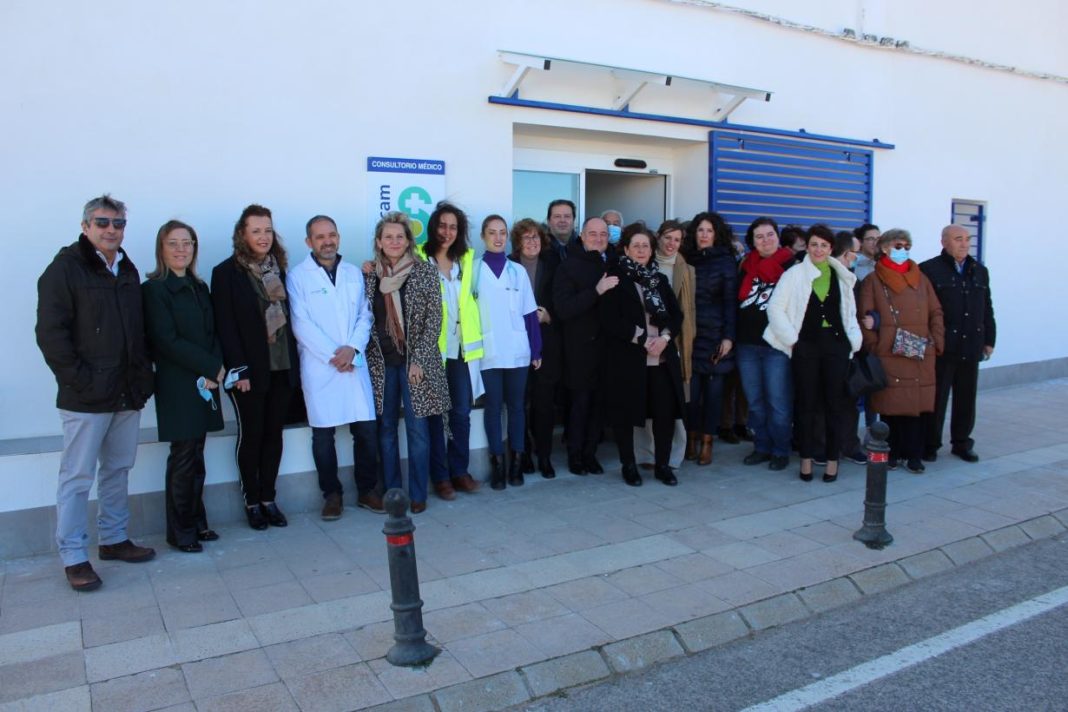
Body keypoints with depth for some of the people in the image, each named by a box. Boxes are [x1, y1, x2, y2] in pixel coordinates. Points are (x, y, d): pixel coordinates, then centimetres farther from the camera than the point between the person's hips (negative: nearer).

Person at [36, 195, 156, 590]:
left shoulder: (127, 271, 13)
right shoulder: (65, 268, -7)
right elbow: (50, 333, -12)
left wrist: (143, 376, 9)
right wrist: (79, 379, -15)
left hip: (128, 394, 7)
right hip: (87, 397, -6)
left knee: (118, 470, 15)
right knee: (78, 477, 1)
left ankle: (113, 539, 28)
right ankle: (73, 557, 11)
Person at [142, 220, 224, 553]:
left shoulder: (199, 287, 14)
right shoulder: (154, 289, -5)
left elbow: (212, 334, 10)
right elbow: (166, 340, -12)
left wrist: (212, 371, -7)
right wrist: (213, 367, -13)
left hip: (205, 384, 6)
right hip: (177, 386, -5)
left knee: (196, 456, 11)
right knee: (183, 458, 0)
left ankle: (196, 522, 20)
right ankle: (180, 530, 12)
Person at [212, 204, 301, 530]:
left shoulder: (278, 269, 11)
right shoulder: (226, 272, -4)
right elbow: (225, 325, -8)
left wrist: (294, 359, 4)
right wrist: (239, 369, -15)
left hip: (282, 367, 4)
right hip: (249, 370, -4)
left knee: (273, 433, 9)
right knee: (251, 434, 5)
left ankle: (268, 498, 20)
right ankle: (252, 502, 17)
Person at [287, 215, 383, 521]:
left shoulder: (354, 273, 11)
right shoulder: (298, 276, 0)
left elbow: (365, 315, 6)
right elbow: (301, 325, -7)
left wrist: (352, 348, -10)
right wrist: (332, 355, -12)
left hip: (355, 364, 3)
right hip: (319, 367, -3)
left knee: (367, 430, 2)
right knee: (323, 435, 4)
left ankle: (367, 490, 18)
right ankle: (332, 494, 18)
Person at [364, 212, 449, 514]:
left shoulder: (425, 271, -3)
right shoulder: (369, 274, 5)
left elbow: (434, 319, -6)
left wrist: (418, 360, -11)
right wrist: (367, 357, 0)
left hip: (415, 361, -2)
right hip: (381, 363, 3)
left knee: (417, 429, 0)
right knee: (386, 428, 7)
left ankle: (417, 494, 11)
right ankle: (391, 492, 17)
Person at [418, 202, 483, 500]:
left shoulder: (466, 259, 11)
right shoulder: (419, 259, -3)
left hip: (462, 348, 4)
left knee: (462, 412, 8)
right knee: (435, 413, 4)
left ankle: (460, 470, 21)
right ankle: (440, 475, 14)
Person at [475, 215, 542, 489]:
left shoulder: (518, 271, 7)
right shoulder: (473, 270, 2)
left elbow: (529, 313, 8)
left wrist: (536, 350, 5)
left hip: (517, 351, 2)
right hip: (489, 351, -2)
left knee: (516, 405, 7)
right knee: (493, 406, 4)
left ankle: (516, 461, 16)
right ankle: (497, 463, 11)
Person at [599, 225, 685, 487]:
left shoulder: (660, 279, 15)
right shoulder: (616, 278, -1)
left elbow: (676, 315, 11)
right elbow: (609, 319, -10)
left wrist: (664, 337, -9)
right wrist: (643, 339, -14)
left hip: (661, 357, 4)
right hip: (626, 358, -4)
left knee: (666, 411, 1)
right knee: (625, 413, 2)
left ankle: (662, 465, 16)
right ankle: (628, 465, 18)